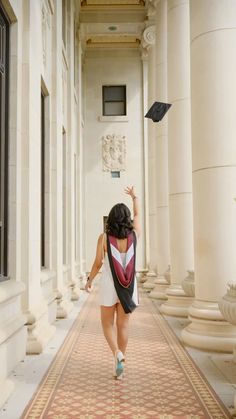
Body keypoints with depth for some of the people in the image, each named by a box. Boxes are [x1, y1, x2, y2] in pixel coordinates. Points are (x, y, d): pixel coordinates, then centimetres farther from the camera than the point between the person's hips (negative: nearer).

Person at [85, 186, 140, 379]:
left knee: (107, 324, 13)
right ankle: (119, 366, 17)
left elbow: (98, 263, -6)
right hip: (128, 286, 2)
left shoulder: (104, 238, -12)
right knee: (123, 324, 12)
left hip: (109, 285, -2)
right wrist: (134, 196, 29)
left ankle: (117, 353, -11)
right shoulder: (134, 235, -5)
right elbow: (138, 215, 13)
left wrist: (89, 280, 11)